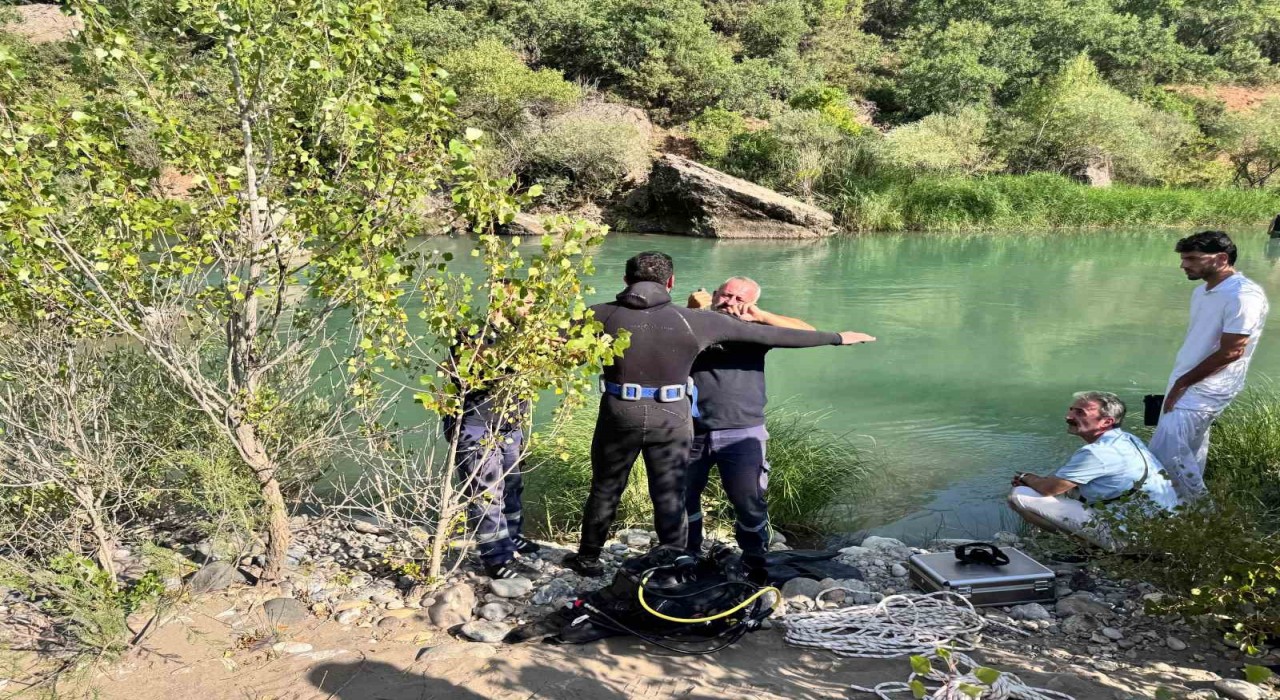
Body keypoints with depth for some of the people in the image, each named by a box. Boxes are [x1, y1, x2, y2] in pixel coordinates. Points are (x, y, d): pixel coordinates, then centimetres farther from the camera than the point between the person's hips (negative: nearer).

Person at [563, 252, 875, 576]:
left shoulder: (602, 315, -5)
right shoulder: (694, 320, -5)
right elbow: (769, 334, -2)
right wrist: (836, 337, 5)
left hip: (619, 416, 1)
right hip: (671, 421, -1)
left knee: (605, 489, 19)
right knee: (670, 500, 11)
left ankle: (588, 558, 35)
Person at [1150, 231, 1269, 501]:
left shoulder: (1243, 295, -19)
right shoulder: (1202, 291, 10)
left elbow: (1230, 352, -21)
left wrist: (1181, 383, -14)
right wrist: (1178, 383, 10)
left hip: (1206, 389, -9)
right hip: (1186, 385, 9)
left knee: (1165, 450, -12)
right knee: (1189, 450, 16)